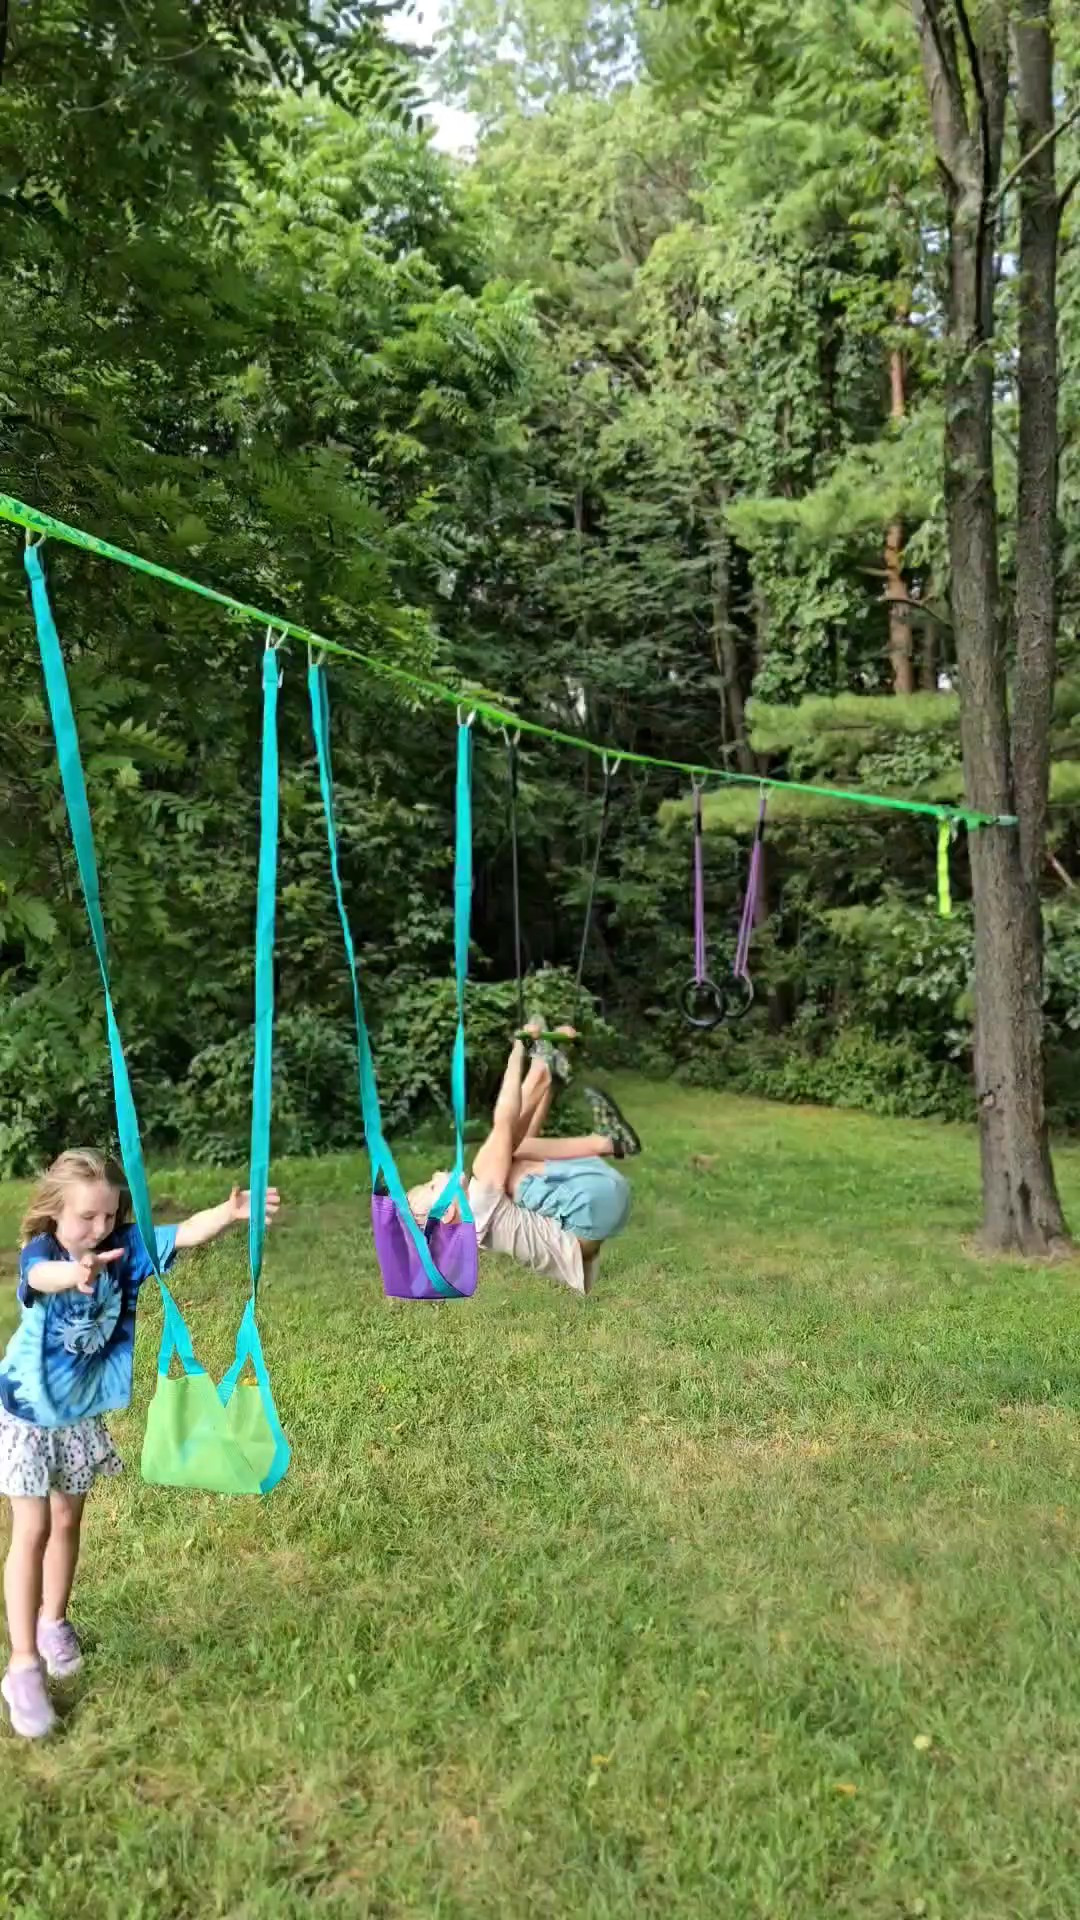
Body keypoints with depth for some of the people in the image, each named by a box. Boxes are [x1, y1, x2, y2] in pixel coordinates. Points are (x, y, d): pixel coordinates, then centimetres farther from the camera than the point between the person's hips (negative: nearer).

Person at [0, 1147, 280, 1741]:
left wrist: (231, 1212, -52)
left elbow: (184, 1234, -31)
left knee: (67, 1521, 19)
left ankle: (53, 1620, 40)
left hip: (84, 1413, 4)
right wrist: (75, 1275, -75)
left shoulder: (125, 1247, -16)